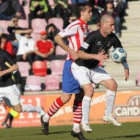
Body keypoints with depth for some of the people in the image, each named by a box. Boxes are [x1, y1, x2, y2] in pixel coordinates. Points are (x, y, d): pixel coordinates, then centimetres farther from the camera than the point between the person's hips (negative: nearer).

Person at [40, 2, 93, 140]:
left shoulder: (85, 27, 13)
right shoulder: (75, 25, -13)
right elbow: (57, 38, -20)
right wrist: (70, 50, -26)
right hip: (72, 65, -8)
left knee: (80, 96, 7)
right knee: (66, 96, -8)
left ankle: (76, 128, 12)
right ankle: (46, 117, 11)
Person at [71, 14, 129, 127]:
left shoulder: (112, 38, -7)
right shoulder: (93, 36, -27)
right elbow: (80, 54, -33)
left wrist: (126, 68, -2)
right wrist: (96, 56, -44)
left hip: (94, 68, 7)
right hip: (80, 67, -7)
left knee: (113, 84, -4)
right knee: (89, 90, -25)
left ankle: (108, 115, 9)